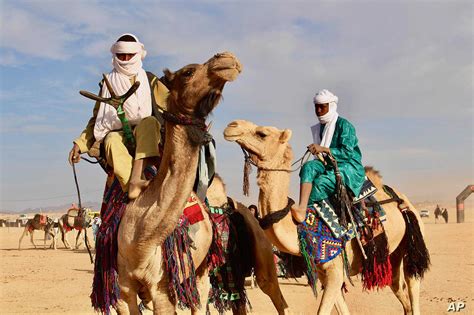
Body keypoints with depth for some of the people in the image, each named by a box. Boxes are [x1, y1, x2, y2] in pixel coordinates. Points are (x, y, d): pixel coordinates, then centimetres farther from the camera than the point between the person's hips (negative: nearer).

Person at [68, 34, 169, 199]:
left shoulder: (149, 79, 16)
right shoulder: (108, 83, 18)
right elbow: (97, 119, 20)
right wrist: (80, 143, 7)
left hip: (146, 136, 0)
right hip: (117, 134, 1)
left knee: (149, 122, -34)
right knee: (112, 140, -34)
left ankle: (135, 180, -50)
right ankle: (135, 186, -54)